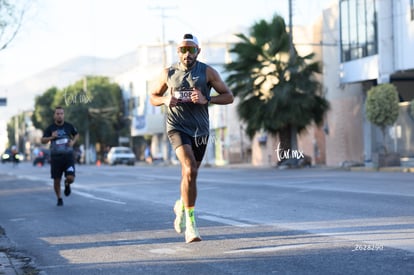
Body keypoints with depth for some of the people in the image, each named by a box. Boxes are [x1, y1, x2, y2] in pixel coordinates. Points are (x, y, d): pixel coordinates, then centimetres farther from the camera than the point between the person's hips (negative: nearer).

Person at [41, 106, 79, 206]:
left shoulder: (69, 126, 2)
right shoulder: (50, 128, -2)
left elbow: (76, 134, 19)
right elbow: (43, 141, -4)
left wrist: (73, 142, 0)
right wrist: (51, 137, -23)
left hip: (68, 156, 0)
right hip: (56, 157, 0)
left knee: (70, 178, -14)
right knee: (57, 180, 3)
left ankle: (67, 184, 24)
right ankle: (59, 199, 25)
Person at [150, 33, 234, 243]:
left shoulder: (207, 72, 1)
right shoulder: (168, 73, 4)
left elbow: (228, 96, 0)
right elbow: (153, 98, 16)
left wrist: (206, 100, -16)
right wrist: (165, 100, -8)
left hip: (200, 129, 2)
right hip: (177, 128, -2)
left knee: (189, 174, 13)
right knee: (190, 171, -22)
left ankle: (181, 205, 44)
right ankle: (190, 222, -19)